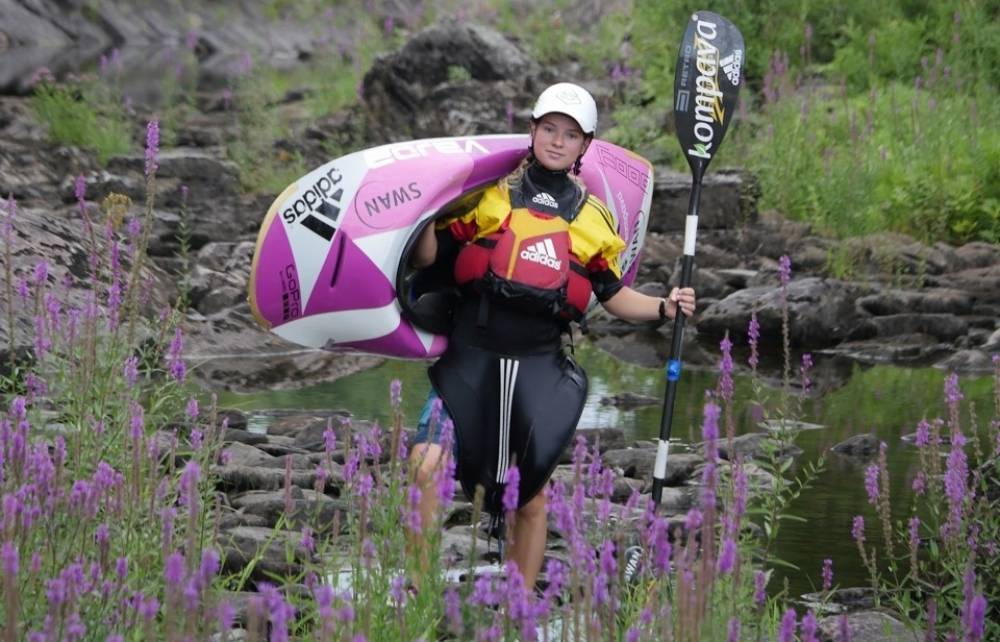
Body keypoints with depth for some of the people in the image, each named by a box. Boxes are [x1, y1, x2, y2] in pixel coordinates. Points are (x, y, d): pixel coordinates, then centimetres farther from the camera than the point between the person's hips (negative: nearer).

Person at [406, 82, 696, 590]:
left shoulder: (593, 218, 12)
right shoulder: (488, 193, 6)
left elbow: (612, 294, 20)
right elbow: (426, 258, 4)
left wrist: (663, 307, 4)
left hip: (540, 368, 2)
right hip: (470, 357, -2)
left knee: (531, 494, 4)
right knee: (425, 469, -17)